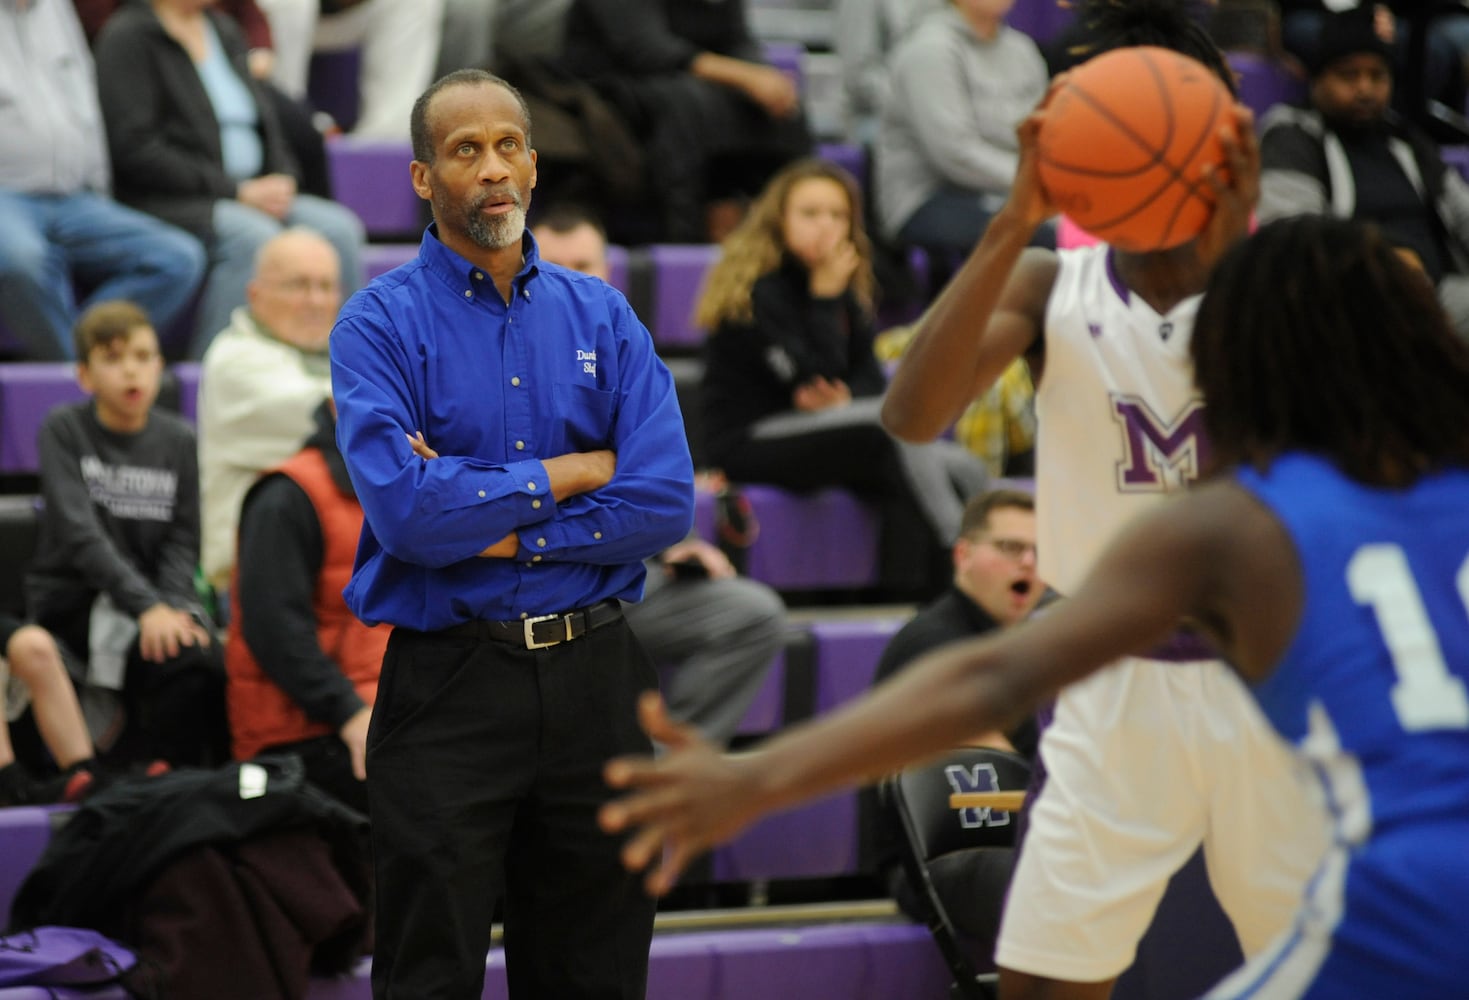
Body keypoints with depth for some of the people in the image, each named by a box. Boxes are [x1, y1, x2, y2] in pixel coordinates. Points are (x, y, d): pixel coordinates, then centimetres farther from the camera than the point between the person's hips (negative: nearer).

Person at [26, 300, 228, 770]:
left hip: (158, 595, 4)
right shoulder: (63, 431, -2)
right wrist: (146, 607, -25)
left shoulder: (179, 441, 8)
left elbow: (182, 542, 4)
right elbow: (81, 533, -13)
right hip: (73, 597, -4)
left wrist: (171, 605, -17)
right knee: (189, 661, -30)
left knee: (206, 660, -28)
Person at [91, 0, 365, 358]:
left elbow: (265, 121, 21)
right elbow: (136, 149, -14)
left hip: (256, 193, 7)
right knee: (254, 236, -35)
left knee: (337, 227, -19)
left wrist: (282, 180, -3)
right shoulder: (127, 36, -5)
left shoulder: (224, 30, 19)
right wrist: (238, 191, -17)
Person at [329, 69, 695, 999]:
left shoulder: (602, 316, 7)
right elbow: (404, 508, -18)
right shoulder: (381, 323, -3)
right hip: (449, 683, -3)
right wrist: (571, 475, -8)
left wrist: (489, 529, -11)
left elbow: (665, 503, -5)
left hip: (594, 674, 3)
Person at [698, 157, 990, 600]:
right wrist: (825, 296, -15)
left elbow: (870, 375, 8)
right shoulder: (756, 290, -11)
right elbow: (811, 379, -18)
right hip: (749, 443, -8)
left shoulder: (845, 291, 13)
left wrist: (847, 401, -14)